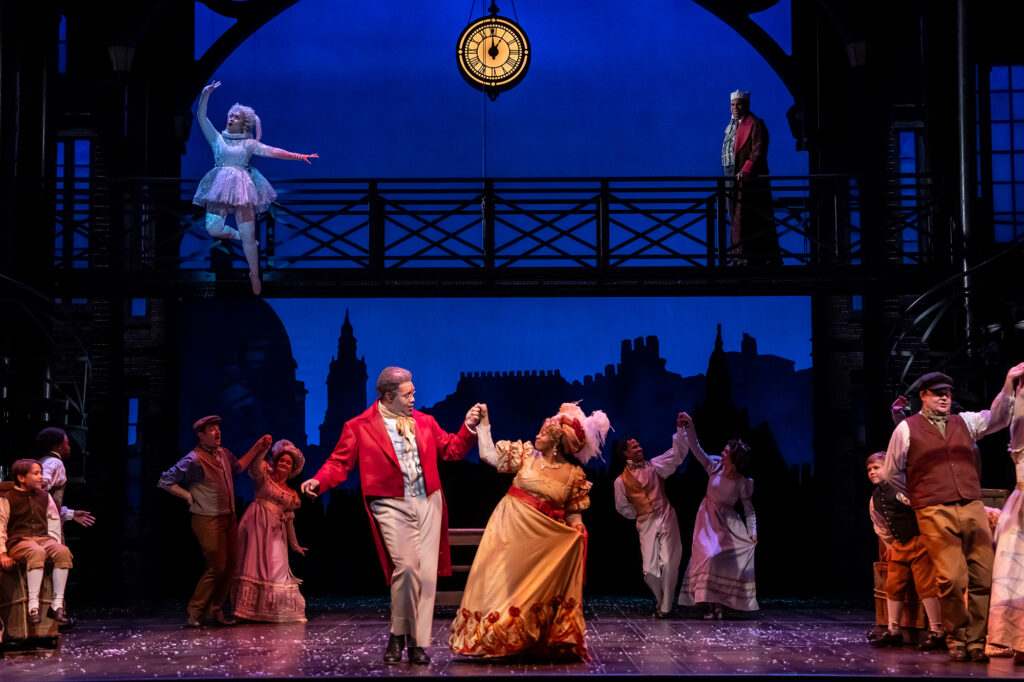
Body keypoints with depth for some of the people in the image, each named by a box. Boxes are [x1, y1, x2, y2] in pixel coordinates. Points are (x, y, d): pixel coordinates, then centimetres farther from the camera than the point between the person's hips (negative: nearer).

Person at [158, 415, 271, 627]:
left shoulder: (223, 453, 8)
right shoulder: (194, 460, -16)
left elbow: (238, 467, 29)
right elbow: (165, 481, -13)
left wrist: (258, 448, 22)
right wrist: (189, 497, -12)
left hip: (229, 518, 8)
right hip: (207, 521, -8)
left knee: (230, 566, 6)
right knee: (216, 568, -8)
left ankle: (215, 611, 16)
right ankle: (195, 612, 4)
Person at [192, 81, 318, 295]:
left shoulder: (249, 144, 10)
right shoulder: (217, 138, 14)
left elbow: (271, 151, 0)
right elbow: (201, 117, 6)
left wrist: (297, 156, -11)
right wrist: (206, 94, -5)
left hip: (242, 188, -2)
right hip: (220, 187, 2)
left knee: (248, 235, -5)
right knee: (213, 229, -12)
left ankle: (254, 275, 6)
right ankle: (239, 236, 18)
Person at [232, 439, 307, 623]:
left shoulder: (291, 494, 19)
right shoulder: (264, 477, 7)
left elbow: (289, 520, 24)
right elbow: (255, 467, -16)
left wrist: (295, 545, 25)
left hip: (275, 532, 4)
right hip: (257, 525, -4)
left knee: (275, 566, -3)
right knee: (254, 562, -9)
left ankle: (270, 609, 5)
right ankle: (248, 609, -10)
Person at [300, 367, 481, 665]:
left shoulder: (424, 422, 15)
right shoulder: (359, 427, 2)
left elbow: (451, 450, 21)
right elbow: (340, 462, 0)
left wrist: (469, 426, 6)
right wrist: (319, 481, -18)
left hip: (428, 502, 4)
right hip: (391, 504, -4)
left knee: (428, 572, -1)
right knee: (406, 566, -18)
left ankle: (418, 643, 8)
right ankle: (398, 635, 4)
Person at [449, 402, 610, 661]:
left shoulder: (574, 475, -2)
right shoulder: (526, 454, 0)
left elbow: (573, 513, 4)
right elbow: (489, 455, 1)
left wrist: (577, 529, -15)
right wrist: (484, 423, -3)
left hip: (542, 539, 0)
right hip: (511, 530, 0)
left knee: (534, 589, 1)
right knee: (501, 580, -2)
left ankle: (529, 641, 13)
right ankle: (494, 639, 6)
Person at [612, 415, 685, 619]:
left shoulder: (654, 466, 6)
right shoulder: (621, 481, 5)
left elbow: (677, 454, -4)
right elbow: (623, 507, 16)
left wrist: (680, 429, -14)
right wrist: (640, 514, 11)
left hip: (666, 518, 0)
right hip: (646, 525, 1)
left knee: (669, 563, -12)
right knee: (650, 569, -4)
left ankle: (665, 606, 0)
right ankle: (661, 599, 24)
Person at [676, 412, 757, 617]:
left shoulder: (742, 483, -12)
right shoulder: (714, 466, -9)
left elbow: (748, 507, -5)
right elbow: (696, 450, -13)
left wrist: (752, 532, -10)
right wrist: (689, 428, -24)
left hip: (728, 522, 0)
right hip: (708, 518, 0)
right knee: (707, 555, -12)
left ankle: (719, 601, 6)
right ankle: (708, 603, -10)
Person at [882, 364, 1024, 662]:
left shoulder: (965, 422, 19)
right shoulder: (907, 429, 9)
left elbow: (997, 417, 4)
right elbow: (890, 474, 17)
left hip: (972, 508, 4)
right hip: (934, 514, -4)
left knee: (984, 576, -5)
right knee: (951, 578, -15)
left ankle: (976, 642, 3)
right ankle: (957, 639, 2)